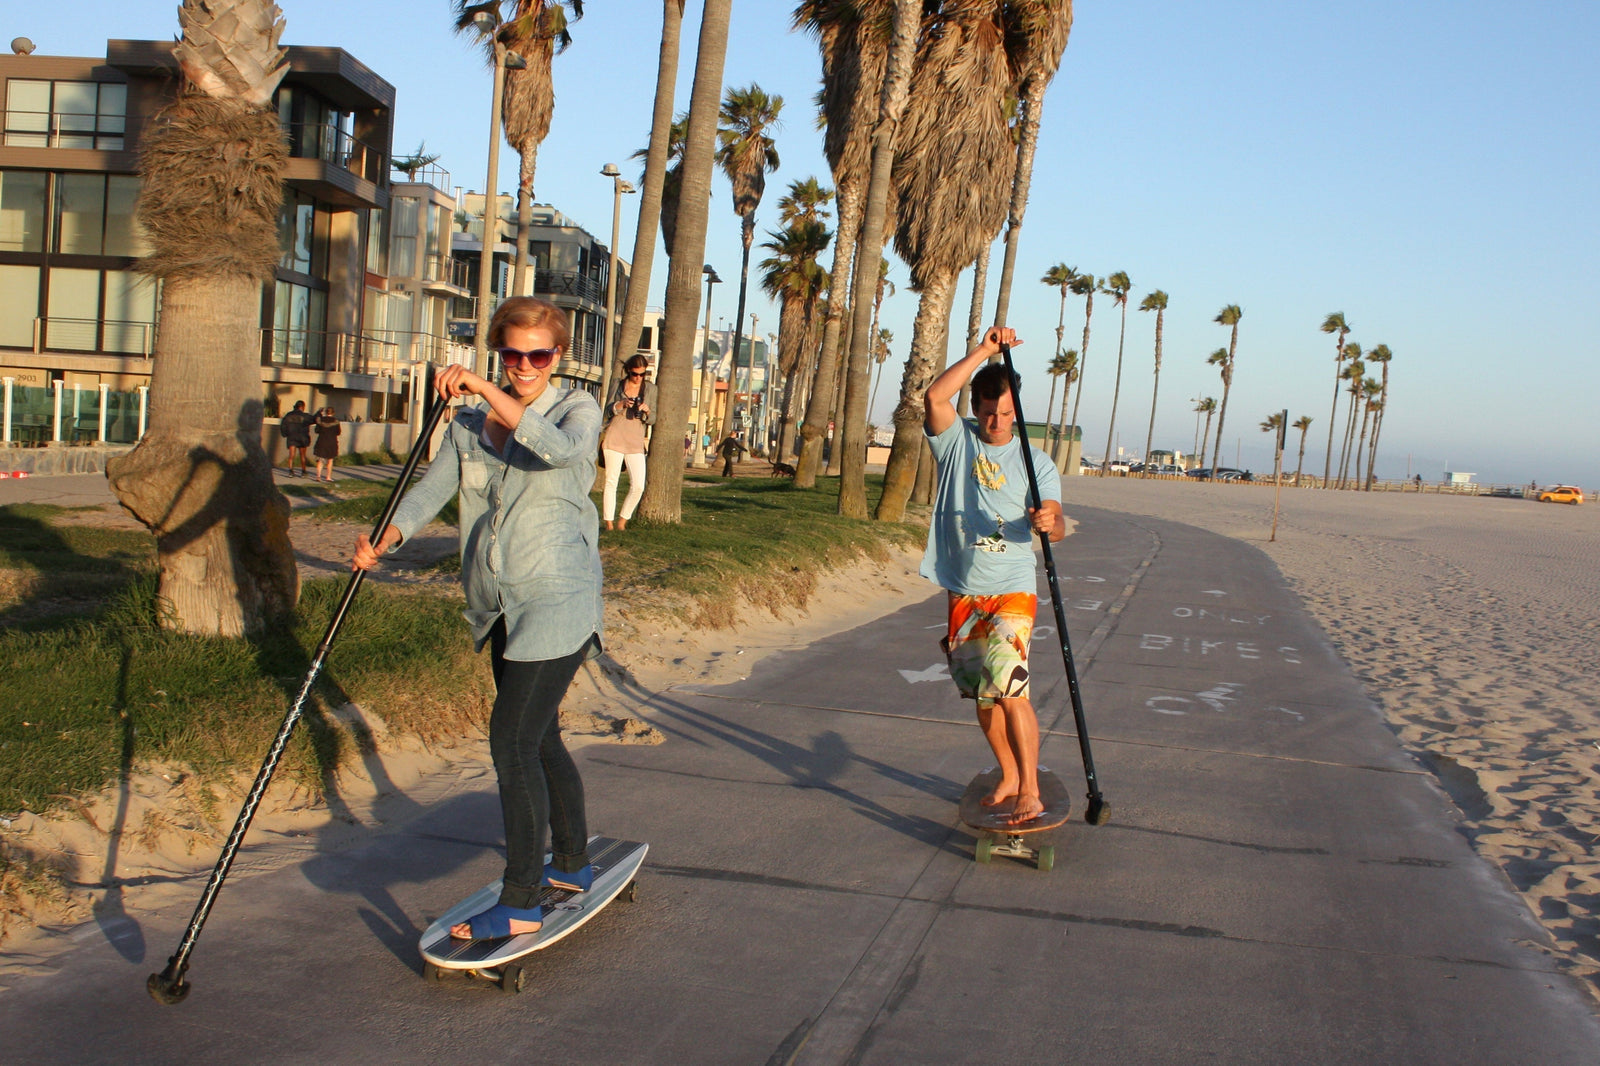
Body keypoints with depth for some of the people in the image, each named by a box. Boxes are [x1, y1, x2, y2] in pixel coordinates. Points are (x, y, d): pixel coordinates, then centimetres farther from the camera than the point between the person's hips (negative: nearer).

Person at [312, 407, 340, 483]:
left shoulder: (320, 419, -3)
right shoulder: (335, 421, -6)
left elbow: (317, 431, 5)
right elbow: (338, 433, 0)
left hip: (322, 442, 1)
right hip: (332, 442, -1)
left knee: (320, 460, 8)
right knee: (330, 460, 9)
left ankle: (318, 476, -4)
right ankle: (328, 477, 9)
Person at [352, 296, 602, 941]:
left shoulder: (577, 408, -5)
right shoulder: (469, 423, 10)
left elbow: (561, 449, -29)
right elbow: (431, 490, 1)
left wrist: (487, 390, -33)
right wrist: (384, 540, -18)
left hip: (557, 603, -6)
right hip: (501, 608, 7)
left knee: (512, 742, -11)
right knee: (538, 741, 18)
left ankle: (519, 906, -2)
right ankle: (571, 865, 36)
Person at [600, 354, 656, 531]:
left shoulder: (650, 389, 8)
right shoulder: (619, 384, 7)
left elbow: (652, 420, 9)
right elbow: (608, 411, 5)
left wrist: (647, 411, -13)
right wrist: (621, 404, -14)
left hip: (636, 442, 1)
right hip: (614, 438, -1)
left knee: (638, 486, -9)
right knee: (611, 482, 0)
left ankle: (622, 521, 7)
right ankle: (609, 523, 7)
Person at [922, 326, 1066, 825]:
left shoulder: (1036, 461, 0)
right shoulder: (956, 439, 2)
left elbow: (1057, 526, -9)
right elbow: (934, 397, -18)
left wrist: (1048, 521, -33)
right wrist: (983, 351, -19)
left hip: (1011, 591, -3)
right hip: (963, 592, 3)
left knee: (1007, 686, -18)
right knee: (980, 694, 12)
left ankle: (1030, 791, -14)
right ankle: (1008, 777, 29)